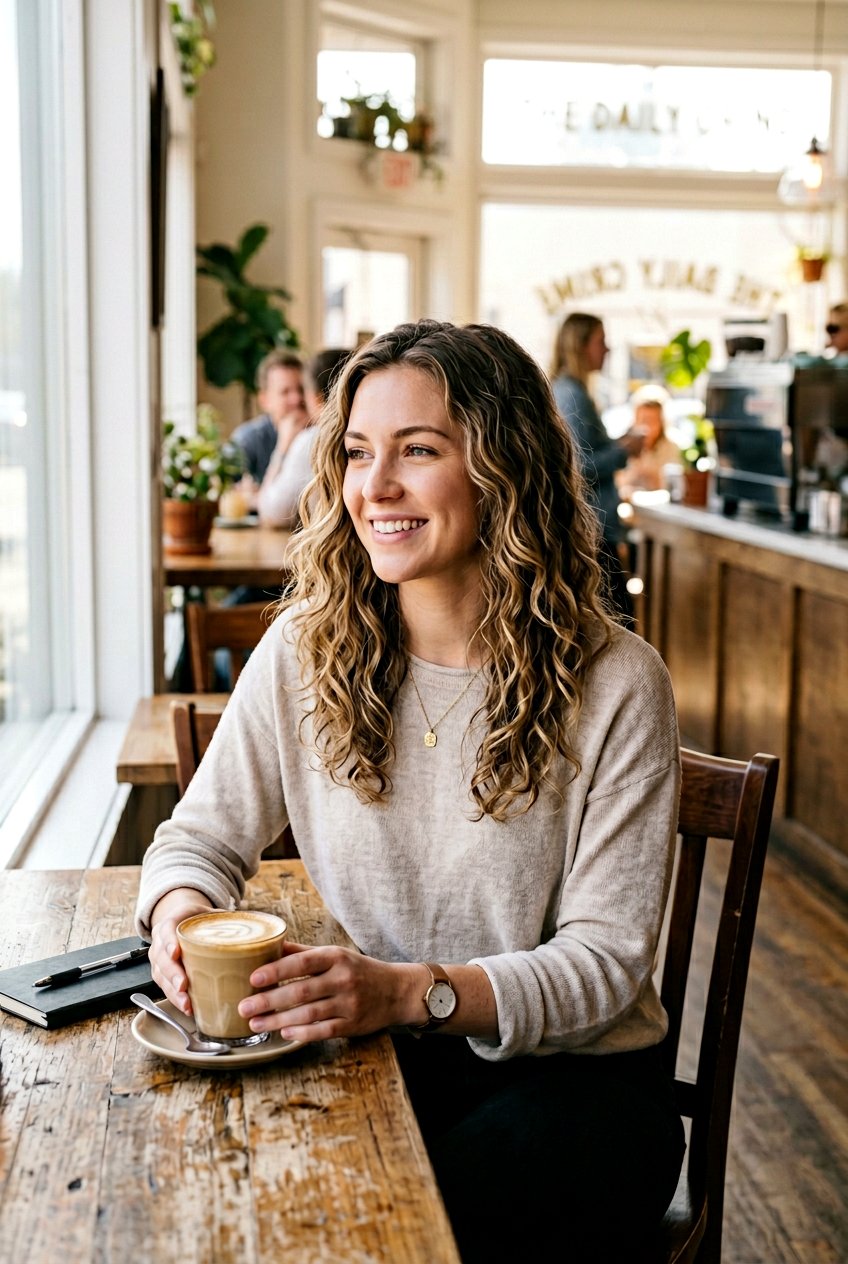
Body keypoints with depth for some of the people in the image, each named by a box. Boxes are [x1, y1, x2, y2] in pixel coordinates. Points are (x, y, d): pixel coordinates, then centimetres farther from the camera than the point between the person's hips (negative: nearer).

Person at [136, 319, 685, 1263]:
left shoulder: (613, 685, -12)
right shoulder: (305, 650, -2)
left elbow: (607, 959, -13)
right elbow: (202, 836, 7)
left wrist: (412, 991, -29)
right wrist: (181, 913, -18)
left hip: (567, 1070, -2)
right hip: (373, 1048, 3)